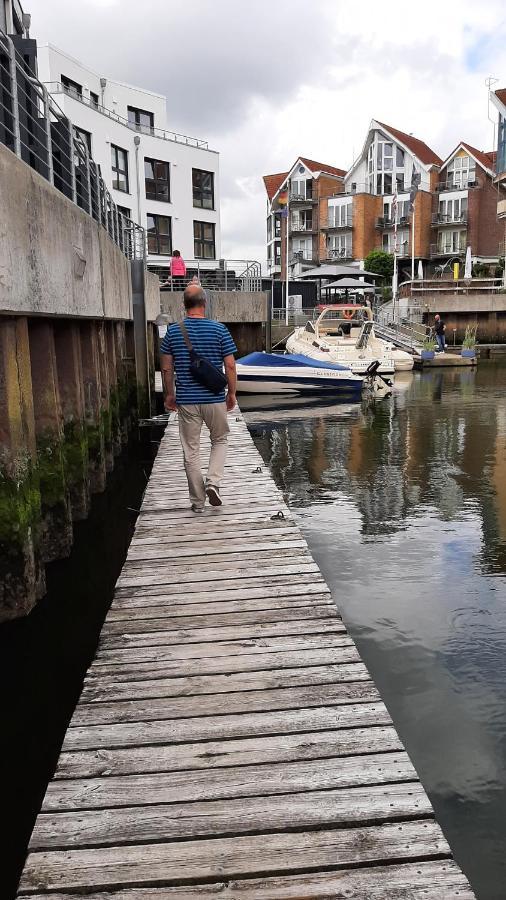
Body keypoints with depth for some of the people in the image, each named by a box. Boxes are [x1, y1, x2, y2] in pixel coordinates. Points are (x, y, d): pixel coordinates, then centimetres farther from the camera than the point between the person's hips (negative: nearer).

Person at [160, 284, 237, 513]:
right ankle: (213, 482, 1)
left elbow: (166, 368, 2)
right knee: (220, 440, 20)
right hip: (214, 399, -1)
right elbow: (230, 366, -5)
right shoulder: (219, 329, -6)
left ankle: (197, 501, 15)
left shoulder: (173, 331, -1)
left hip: (186, 400, 1)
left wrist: (169, 394, 14)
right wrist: (232, 393, 7)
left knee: (190, 451, 9)